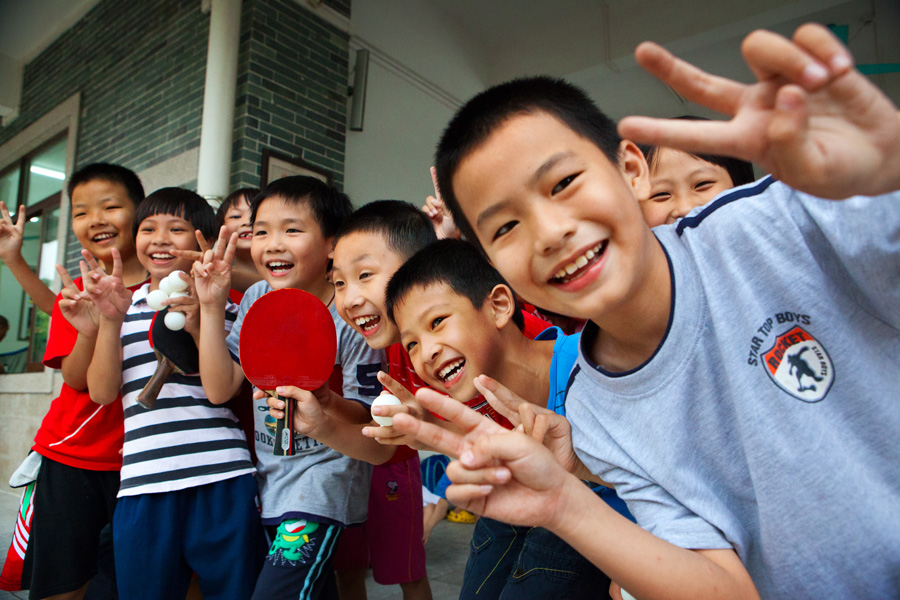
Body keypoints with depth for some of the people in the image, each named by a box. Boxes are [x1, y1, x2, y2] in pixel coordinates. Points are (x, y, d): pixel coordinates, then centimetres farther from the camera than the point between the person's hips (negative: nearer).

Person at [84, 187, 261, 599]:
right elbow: (102, 392, 4)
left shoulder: (220, 305, 5)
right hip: (144, 482, 2)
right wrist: (110, 320, -7)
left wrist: (199, 326, -15)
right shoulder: (122, 305, 12)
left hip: (223, 477, -2)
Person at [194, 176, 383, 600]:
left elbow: (366, 416, -16)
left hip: (323, 484, -5)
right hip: (270, 476, 6)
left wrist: (319, 396, -36)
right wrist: (211, 307, -14)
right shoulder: (257, 298, -4)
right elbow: (219, 389, -7)